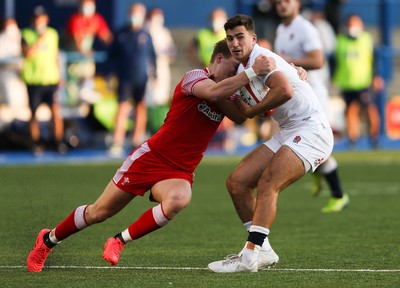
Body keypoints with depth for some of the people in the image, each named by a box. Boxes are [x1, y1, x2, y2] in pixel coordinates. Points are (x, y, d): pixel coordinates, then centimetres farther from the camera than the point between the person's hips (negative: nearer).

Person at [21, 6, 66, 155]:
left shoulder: (52, 34, 10)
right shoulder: (27, 34, -1)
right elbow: (28, 53, -17)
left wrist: (58, 75, 19)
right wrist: (41, 39, -19)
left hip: (51, 79, 2)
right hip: (33, 81, -2)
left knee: (56, 110, -12)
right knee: (33, 113, 4)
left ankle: (59, 142, -5)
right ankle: (36, 143, 18)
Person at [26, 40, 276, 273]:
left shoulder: (226, 94, 9)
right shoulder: (194, 77, -11)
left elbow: (240, 116, -10)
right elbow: (214, 92, -33)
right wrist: (252, 72, -36)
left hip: (179, 172, 4)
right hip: (151, 157, -4)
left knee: (178, 199, -33)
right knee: (99, 212, 2)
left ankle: (120, 241, -13)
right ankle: (48, 239, 29)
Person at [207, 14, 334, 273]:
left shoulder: (260, 58, -12)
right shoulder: (242, 68, 16)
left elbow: (284, 91, -29)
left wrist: (252, 111, -16)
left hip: (311, 129, -10)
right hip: (287, 133, 10)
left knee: (267, 184, -24)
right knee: (236, 182, 1)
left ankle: (250, 257, -28)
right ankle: (263, 252, 4)